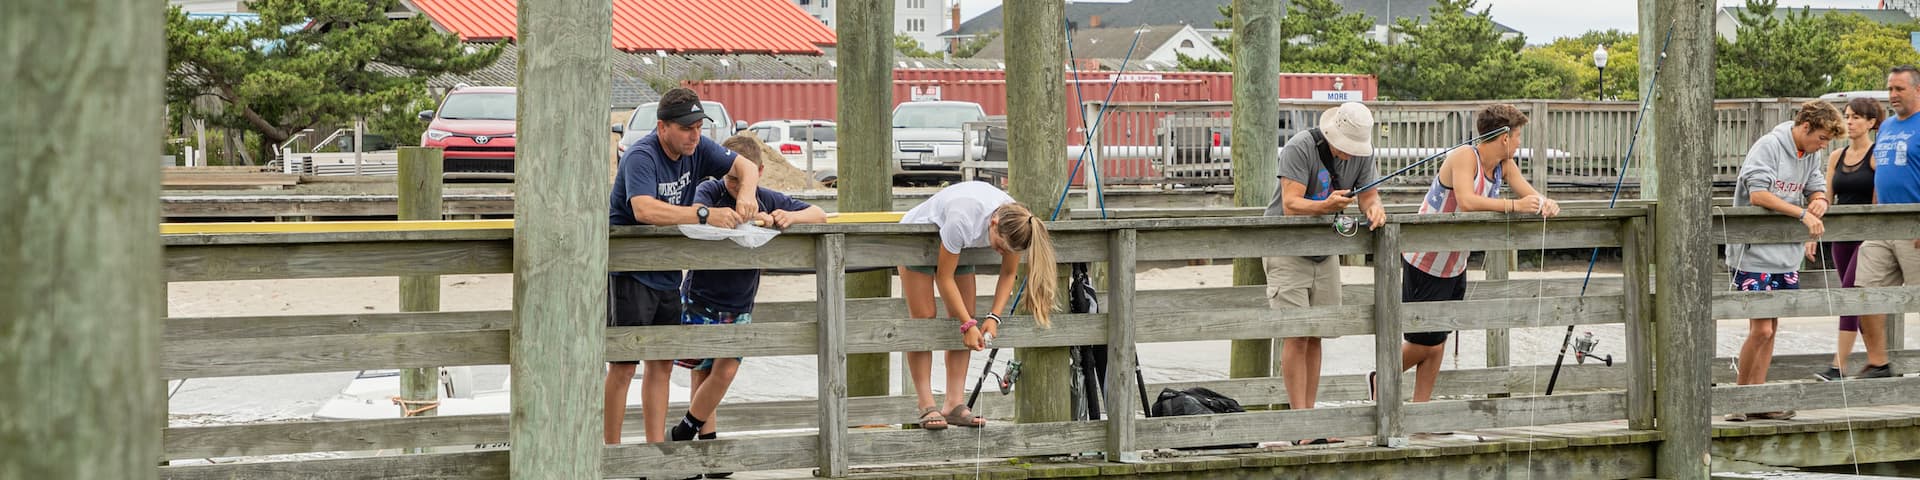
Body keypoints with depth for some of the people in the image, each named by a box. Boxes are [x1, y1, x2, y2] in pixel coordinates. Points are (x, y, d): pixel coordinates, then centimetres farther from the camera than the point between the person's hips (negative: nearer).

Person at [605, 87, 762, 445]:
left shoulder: (695, 149, 0)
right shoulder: (641, 157, -22)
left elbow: (746, 166, 6)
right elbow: (644, 209, -38)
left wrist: (746, 197, -17)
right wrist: (705, 214, -43)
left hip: (667, 274, 8)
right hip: (629, 272, -8)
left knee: (662, 364, 10)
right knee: (623, 365, -6)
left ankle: (656, 447, 17)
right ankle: (611, 449, 0)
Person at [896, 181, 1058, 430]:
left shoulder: (1013, 224, -26)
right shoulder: (963, 220, -43)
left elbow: (1008, 273, -11)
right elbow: (945, 277, -31)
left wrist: (994, 316, -22)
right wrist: (968, 324, -29)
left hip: (957, 245, 6)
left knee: (963, 320, -6)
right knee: (923, 319, -12)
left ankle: (955, 404, -5)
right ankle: (927, 407, -12)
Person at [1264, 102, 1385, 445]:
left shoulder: (1362, 153, -3)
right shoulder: (1300, 147, -22)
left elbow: (1369, 195, 0)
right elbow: (1291, 205, -28)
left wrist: (1375, 209, -24)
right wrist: (1327, 205, -46)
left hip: (1325, 251, 6)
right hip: (1288, 250, -6)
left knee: (1315, 337, 6)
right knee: (1297, 336, -12)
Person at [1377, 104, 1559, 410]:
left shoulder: (1504, 165, 3)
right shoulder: (1464, 158, -23)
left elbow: (1529, 194, 0)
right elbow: (1466, 201, -38)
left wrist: (1546, 204, -23)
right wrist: (1513, 206, -41)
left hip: (1456, 265, 8)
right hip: (1425, 262, -8)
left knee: (1438, 339, 10)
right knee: (1428, 342, -4)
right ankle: (1382, 381, 19)